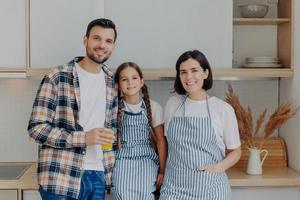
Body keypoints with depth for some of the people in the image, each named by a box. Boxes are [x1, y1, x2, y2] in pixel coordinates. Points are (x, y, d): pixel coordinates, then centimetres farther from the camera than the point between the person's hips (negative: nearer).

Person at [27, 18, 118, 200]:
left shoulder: (112, 81, 8)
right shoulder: (57, 78, -8)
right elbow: (37, 128, -11)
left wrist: (111, 169, 9)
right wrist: (84, 137, -20)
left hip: (99, 176, 5)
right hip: (62, 179, -5)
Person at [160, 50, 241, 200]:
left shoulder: (223, 109, -5)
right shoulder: (172, 103, 3)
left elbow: (235, 151, 3)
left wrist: (218, 167, -13)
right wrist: (163, 172, 5)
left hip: (209, 187, -2)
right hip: (174, 186, 2)